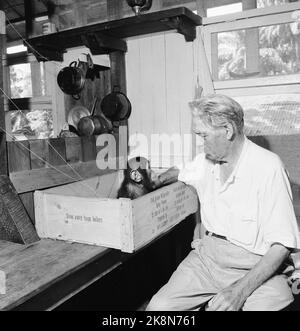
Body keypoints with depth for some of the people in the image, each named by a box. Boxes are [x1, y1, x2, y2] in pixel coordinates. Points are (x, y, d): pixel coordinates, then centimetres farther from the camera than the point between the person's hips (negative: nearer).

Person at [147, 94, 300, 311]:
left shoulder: (268, 167, -14)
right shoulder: (205, 161, 6)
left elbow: (282, 245, -16)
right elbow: (178, 173, 29)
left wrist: (240, 290, -24)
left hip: (256, 266, -4)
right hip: (208, 252, 5)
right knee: (159, 306, -13)